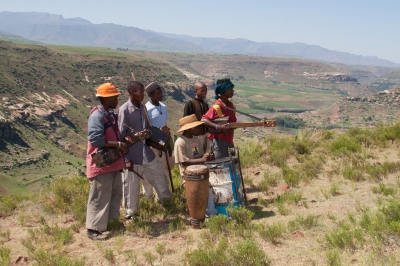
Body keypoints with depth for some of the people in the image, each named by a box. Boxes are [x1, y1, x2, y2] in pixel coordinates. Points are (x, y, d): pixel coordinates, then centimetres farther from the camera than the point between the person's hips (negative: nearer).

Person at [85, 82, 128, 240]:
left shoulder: (111, 115, 12)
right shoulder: (97, 115, -17)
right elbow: (96, 139, -27)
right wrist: (118, 145, -24)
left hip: (113, 162, 10)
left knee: (115, 194, 19)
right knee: (99, 198, -2)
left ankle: (112, 222, 33)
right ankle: (93, 229, 7)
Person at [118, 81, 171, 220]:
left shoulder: (142, 107, 6)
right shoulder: (124, 110, -16)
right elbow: (122, 135, -15)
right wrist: (127, 159, -16)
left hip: (146, 152, 7)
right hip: (132, 155, -7)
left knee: (159, 176, 18)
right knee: (131, 185, 6)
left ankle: (166, 200, 38)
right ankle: (130, 212, 22)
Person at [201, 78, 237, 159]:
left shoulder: (231, 105, 9)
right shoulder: (217, 106, -16)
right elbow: (204, 120, -22)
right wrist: (218, 127, -29)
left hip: (229, 140, 9)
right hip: (219, 141, -9)